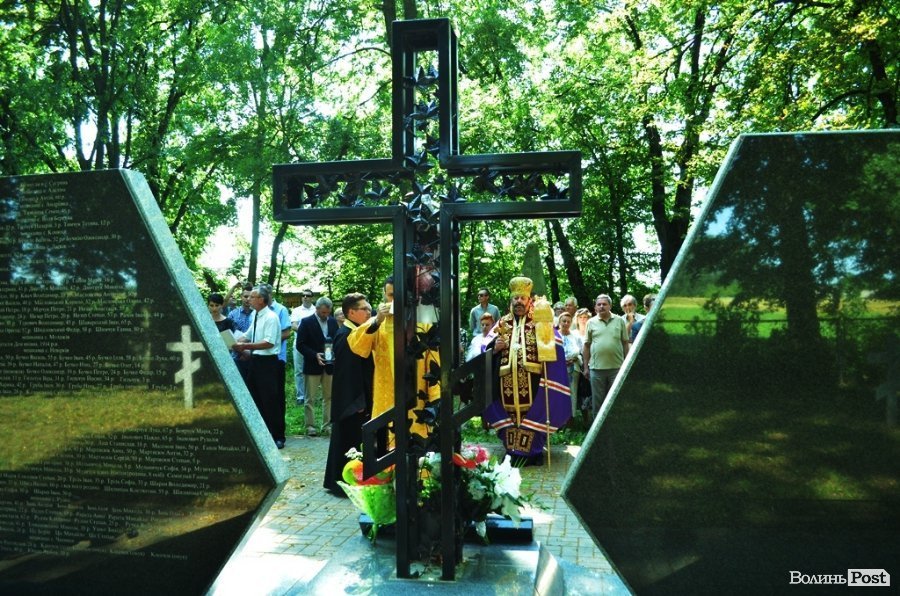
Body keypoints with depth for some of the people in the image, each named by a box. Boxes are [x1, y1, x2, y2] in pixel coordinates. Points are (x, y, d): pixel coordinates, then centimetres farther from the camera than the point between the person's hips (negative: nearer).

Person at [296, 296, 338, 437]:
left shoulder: (333, 322, 8)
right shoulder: (306, 322, -4)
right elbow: (300, 345, -7)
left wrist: (335, 352, -7)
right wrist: (314, 355, -18)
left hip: (329, 365, 4)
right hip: (312, 365, -4)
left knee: (329, 397, 8)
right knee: (310, 398, 2)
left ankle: (327, 425, 16)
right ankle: (310, 426, 8)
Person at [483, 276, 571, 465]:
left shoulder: (539, 322, 5)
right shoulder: (503, 323, 13)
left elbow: (552, 348, -5)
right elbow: (486, 349, 12)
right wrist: (494, 348, -9)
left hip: (532, 382, -3)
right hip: (507, 383, 3)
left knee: (532, 415, -1)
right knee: (510, 415, 6)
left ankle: (533, 451, 11)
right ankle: (512, 451, 18)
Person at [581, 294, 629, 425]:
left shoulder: (619, 321, 5)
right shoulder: (591, 323, 6)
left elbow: (625, 343, 7)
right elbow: (586, 346, 7)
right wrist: (586, 367, 4)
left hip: (616, 367, 0)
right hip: (596, 368, 0)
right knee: (597, 401, 8)